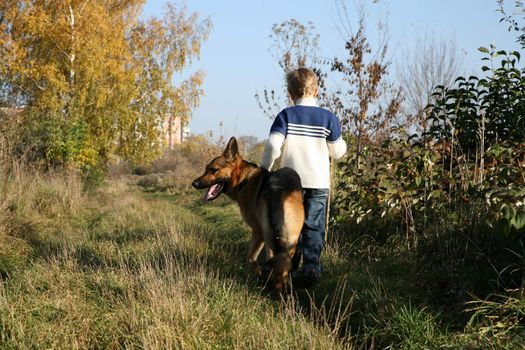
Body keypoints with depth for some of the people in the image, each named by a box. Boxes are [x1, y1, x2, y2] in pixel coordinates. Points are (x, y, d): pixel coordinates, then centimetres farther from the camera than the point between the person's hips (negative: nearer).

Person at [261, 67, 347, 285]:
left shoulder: (285, 116, -2)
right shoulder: (328, 118, 0)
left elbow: (273, 146, -12)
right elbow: (337, 152, 4)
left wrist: (264, 169, 1)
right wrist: (341, 142, 25)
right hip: (319, 182, 0)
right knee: (314, 227, 4)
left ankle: (291, 268, 15)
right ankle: (312, 265, -10)